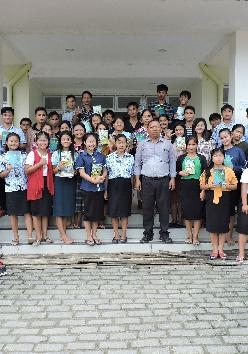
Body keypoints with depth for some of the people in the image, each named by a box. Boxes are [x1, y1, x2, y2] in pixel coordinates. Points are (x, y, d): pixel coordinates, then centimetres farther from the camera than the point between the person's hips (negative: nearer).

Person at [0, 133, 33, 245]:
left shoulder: (24, 155, 4)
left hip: (24, 187, 0)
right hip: (10, 188, 0)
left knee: (27, 211, 0)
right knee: (13, 213, 7)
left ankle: (30, 236, 2)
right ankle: (15, 237, 17)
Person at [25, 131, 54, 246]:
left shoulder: (50, 154, 11)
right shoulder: (32, 154, -5)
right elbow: (27, 171, -13)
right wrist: (40, 163, -20)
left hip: (47, 185, 5)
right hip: (35, 185, -5)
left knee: (46, 211, 9)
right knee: (36, 212, 2)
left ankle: (44, 235, 19)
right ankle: (38, 237, 9)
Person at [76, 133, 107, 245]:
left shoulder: (101, 156, 9)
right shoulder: (82, 156, -2)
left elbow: (105, 171, 9)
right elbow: (82, 173, -9)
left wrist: (102, 177, -13)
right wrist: (93, 180, -20)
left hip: (99, 188, 4)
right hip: (87, 188, -4)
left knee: (97, 212, 9)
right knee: (88, 212, 2)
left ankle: (94, 235, 22)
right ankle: (89, 236, 13)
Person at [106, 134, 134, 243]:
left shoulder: (130, 157, 5)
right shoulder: (109, 157, 1)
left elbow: (132, 173, 9)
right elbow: (106, 174, 3)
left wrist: (133, 188, 6)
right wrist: (105, 189, 0)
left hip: (126, 184, 1)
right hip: (113, 184, -1)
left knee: (125, 210, 5)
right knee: (113, 210, 1)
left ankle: (123, 234, 14)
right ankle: (116, 234, 13)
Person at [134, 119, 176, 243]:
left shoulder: (167, 144, 7)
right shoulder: (142, 144, 7)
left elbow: (172, 162, 9)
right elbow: (137, 162, 10)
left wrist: (172, 178, 4)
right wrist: (137, 179, 3)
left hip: (164, 180, 0)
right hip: (147, 180, 0)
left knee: (163, 207, 4)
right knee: (147, 207, 4)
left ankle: (164, 233, 15)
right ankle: (148, 233, 15)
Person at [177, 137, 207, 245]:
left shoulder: (201, 158, 4)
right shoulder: (181, 158, 7)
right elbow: (175, 170, 11)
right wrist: (181, 173, -10)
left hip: (197, 186, -1)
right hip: (185, 186, 1)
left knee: (198, 211, 0)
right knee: (186, 211, 5)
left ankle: (195, 236, 10)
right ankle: (189, 235, 20)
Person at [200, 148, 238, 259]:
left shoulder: (229, 170, 3)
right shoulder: (207, 171, 5)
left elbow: (235, 185, 3)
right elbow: (201, 186, 5)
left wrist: (227, 186, -15)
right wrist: (209, 186, -13)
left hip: (224, 200, 0)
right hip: (211, 199, 0)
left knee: (223, 225, 4)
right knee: (212, 225, 2)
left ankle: (220, 249, 17)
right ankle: (215, 249, 15)